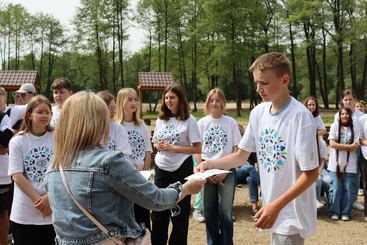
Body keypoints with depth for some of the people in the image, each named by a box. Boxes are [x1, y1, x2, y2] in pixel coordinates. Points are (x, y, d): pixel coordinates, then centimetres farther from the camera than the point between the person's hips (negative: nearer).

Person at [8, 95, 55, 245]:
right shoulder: (17, 141, -2)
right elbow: (17, 176, -7)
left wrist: (50, 197, -14)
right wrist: (38, 199, -13)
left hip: (52, 210, 1)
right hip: (24, 213, 0)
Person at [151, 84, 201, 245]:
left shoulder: (189, 120, -6)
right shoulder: (161, 119, 8)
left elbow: (197, 149, -9)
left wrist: (173, 148, -16)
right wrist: (158, 146, -7)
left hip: (181, 169, -4)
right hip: (161, 168, 4)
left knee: (180, 212, 6)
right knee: (158, 210, 8)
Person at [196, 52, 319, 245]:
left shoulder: (300, 116, -21)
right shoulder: (258, 113, 0)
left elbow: (311, 173, -19)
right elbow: (241, 155, 9)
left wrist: (277, 205, -25)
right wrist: (210, 164, -6)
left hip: (292, 214, -6)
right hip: (273, 208, 6)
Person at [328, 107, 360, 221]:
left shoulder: (355, 127, 5)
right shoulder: (334, 126, 2)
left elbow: (355, 147, -2)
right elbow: (332, 144, -7)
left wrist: (340, 146, -9)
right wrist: (348, 146, -8)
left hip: (350, 164, 1)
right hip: (336, 163, -1)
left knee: (348, 189, 4)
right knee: (335, 189, 1)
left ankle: (345, 213, 16)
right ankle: (334, 212, 14)